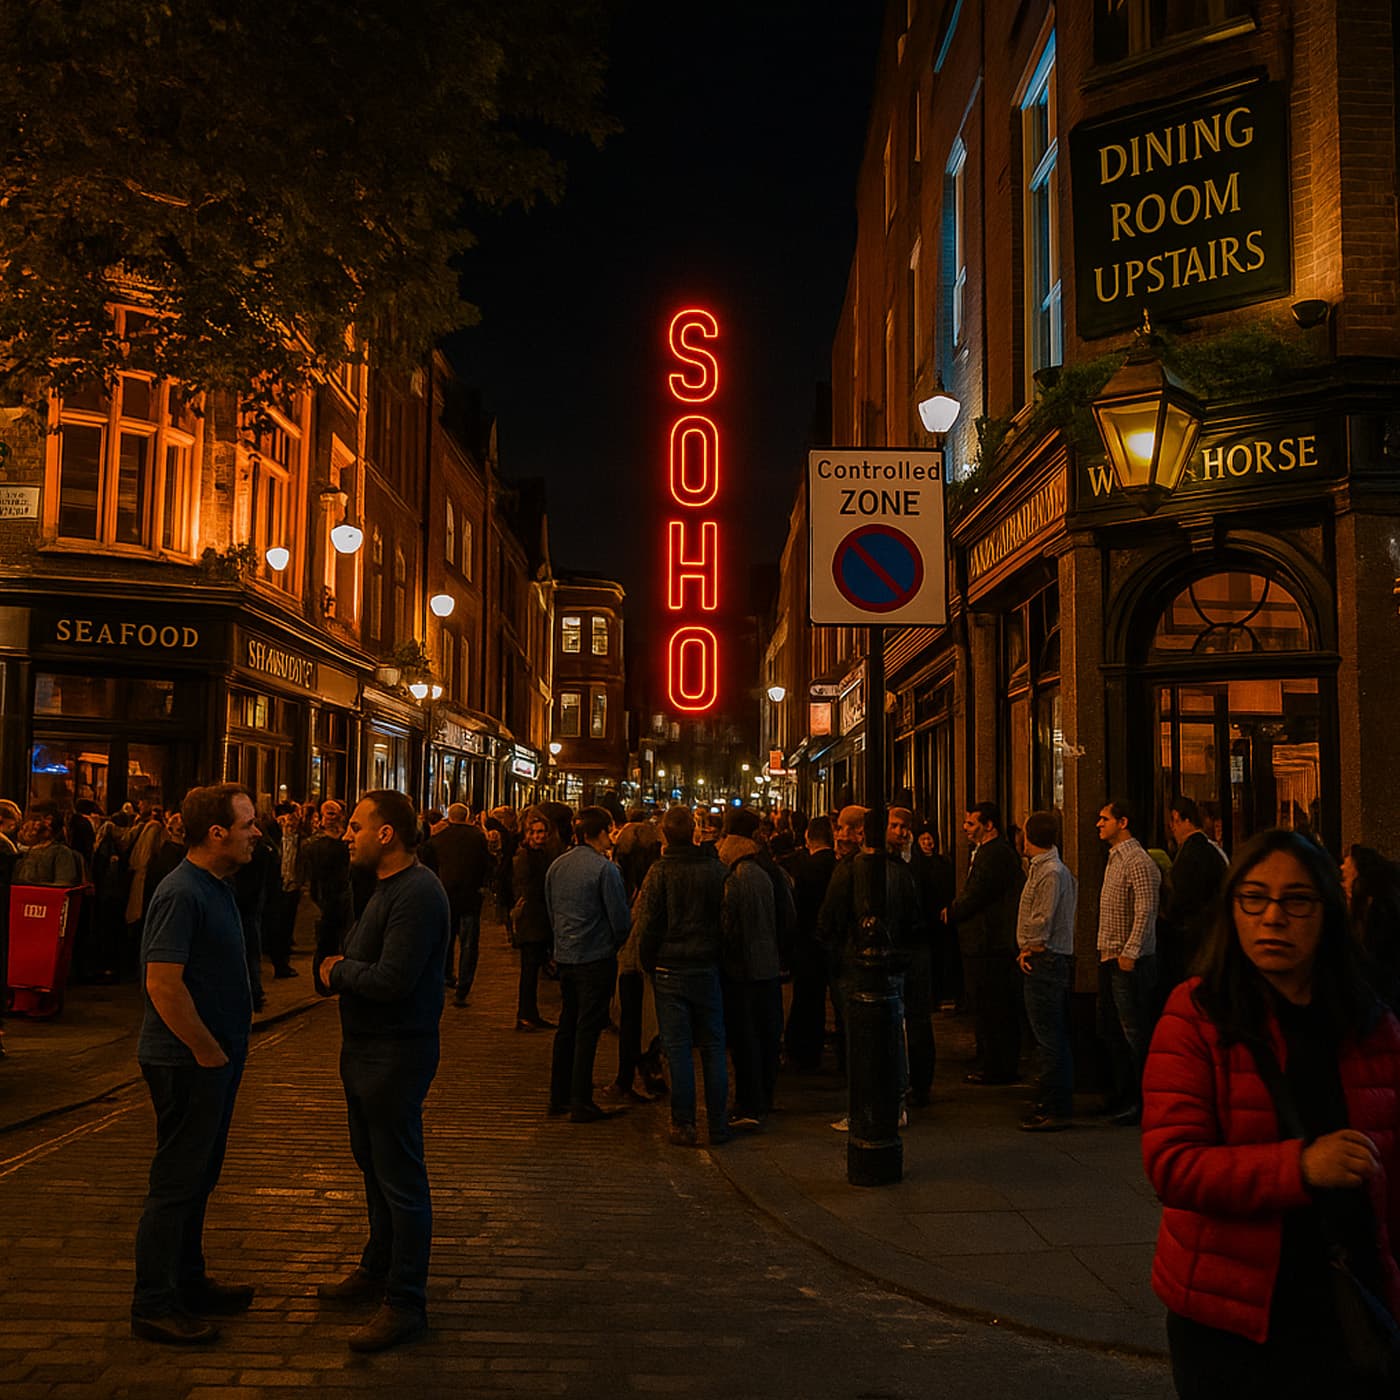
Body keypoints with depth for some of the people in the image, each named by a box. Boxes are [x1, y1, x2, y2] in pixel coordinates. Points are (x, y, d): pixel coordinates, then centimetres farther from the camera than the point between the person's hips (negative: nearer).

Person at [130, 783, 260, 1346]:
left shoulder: (216, 888, 10)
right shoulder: (181, 894, -21)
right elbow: (163, 984, -26)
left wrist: (226, 1048, 14)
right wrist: (209, 1052, -18)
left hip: (214, 1057, 10)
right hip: (188, 1062, -10)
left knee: (198, 1176, 19)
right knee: (176, 1181, 1)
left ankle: (188, 1283, 32)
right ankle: (154, 1305, 13)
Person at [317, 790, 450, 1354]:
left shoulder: (418, 894, -24)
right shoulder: (388, 886, 10)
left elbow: (391, 979, -29)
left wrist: (338, 971, -12)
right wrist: (340, 968, -5)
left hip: (397, 1053, -11)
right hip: (366, 1048, 11)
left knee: (400, 1177, 0)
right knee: (373, 1165, 23)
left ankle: (406, 1303, 11)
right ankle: (378, 1270, 40)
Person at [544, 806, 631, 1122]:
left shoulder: (556, 867, 5)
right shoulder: (605, 869, -15)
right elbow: (620, 918, -11)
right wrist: (616, 944, 8)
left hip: (565, 956, 7)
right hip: (596, 958, -7)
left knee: (567, 1025, 16)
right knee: (587, 1029, 0)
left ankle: (559, 1096, 22)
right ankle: (580, 1103, 3)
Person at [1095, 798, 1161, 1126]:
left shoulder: (1138, 862, -14)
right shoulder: (1114, 860, 16)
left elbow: (1146, 912, -20)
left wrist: (1129, 953, -22)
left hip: (1130, 962, -10)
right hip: (1110, 959, 10)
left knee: (1135, 1034, -4)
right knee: (1111, 1031, 15)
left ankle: (1142, 1103, 3)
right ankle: (1122, 1095, 26)